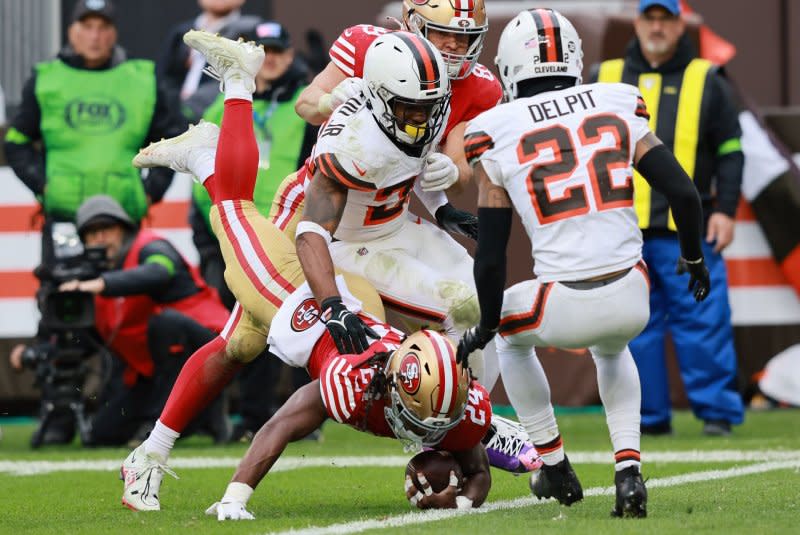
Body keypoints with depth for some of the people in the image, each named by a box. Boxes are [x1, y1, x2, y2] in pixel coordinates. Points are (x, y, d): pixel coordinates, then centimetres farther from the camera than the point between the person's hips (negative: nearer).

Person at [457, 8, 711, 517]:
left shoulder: (498, 135, 0)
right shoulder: (617, 108, 7)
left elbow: (491, 255, 1)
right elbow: (684, 193, 3)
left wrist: (487, 325, 18)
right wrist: (693, 257, 22)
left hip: (564, 308, -3)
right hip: (631, 298, 3)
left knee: (512, 335, 33)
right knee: (611, 350, 38)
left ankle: (555, 468, 33)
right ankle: (629, 470, 16)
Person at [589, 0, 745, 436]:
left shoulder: (705, 81, 8)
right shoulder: (605, 80, 13)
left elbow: (730, 151, 7)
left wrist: (724, 210, -3)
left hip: (686, 231, -2)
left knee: (702, 321, -6)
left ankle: (717, 412, -1)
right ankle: (649, 416, 8)